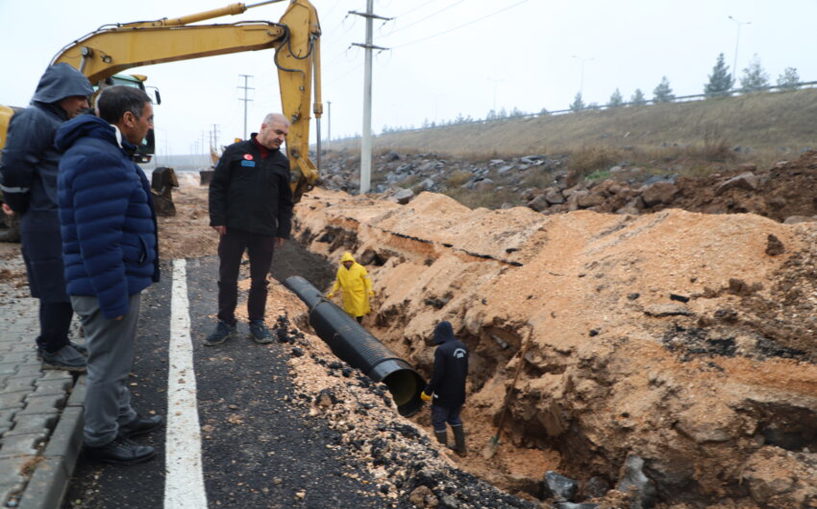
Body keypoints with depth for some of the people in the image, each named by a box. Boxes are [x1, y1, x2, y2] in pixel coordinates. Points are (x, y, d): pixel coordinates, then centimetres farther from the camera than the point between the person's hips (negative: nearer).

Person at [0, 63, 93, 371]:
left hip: (66, 221, 9)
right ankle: (53, 351, 9)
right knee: (59, 286, -3)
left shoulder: (58, 123, 17)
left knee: (64, 285, 15)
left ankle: (55, 341, 27)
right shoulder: (33, 119, -12)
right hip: (49, 222, -9)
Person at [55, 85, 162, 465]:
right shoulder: (99, 159, -23)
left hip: (119, 281, 11)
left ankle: (121, 418, 39)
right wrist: (113, 297, -23)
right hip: (108, 286, -11)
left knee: (115, 359, 23)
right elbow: (98, 239, -27)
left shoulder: (103, 152, 13)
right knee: (108, 365, 4)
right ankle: (102, 440, 21)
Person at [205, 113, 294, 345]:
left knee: (259, 280, 9)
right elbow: (217, 186, -3)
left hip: (264, 231, 2)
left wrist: (283, 230, 7)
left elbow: (285, 201, 11)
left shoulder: (281, 161, 7)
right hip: (233, 228, -2)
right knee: (227, 278, 6)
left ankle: (257, 323, 22)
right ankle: (226, 324, 19)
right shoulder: (235, 151, -2)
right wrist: (217, 219, -9)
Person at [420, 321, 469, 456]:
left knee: (438, 422, 8)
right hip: (459, 393, 7)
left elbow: (437, 375, -23)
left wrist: (427, 391, -11)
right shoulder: (462, 346, 1)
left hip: (444, 394, -7)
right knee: (454, 419, 24)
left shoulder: (442, 350, -23)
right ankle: (461, 448, 32)